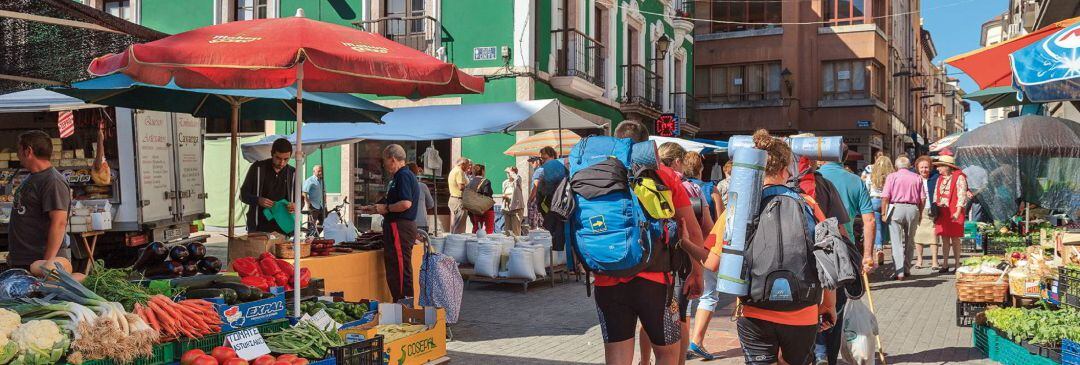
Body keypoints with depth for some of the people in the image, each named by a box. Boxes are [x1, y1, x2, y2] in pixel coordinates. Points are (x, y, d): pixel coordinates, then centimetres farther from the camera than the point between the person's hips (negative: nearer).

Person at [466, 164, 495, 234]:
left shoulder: (470, 181, 4)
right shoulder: (485, 182, -12)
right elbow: (487, 196, -21)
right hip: (486, 209, -6)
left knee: (475, 228, 14)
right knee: (489, 229, 1)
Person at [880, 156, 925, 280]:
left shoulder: (892, 176, 3)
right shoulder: (917, 178, 9)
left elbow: (885, 197, -5)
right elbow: (922, 199, 5)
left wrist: (883, 213, -1)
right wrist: (920, 214, 13)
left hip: (896, 208, -2)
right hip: (913, 209, 2)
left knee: (897, 242, -1)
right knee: (910, 241, 14)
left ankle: (899, 272, -6)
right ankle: (907, 269, 18)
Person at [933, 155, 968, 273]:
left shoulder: (959, 177, -5)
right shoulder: (940, 179, 16)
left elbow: (962, 196, -10)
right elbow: (936, 195, 19)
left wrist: (958, 212, -17)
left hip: (954, 213, -6)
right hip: (942, 213, 6)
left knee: (955, 239, -1)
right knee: (944, 239, 6)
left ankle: (957, 264, 6)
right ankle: (945, 264, 10)